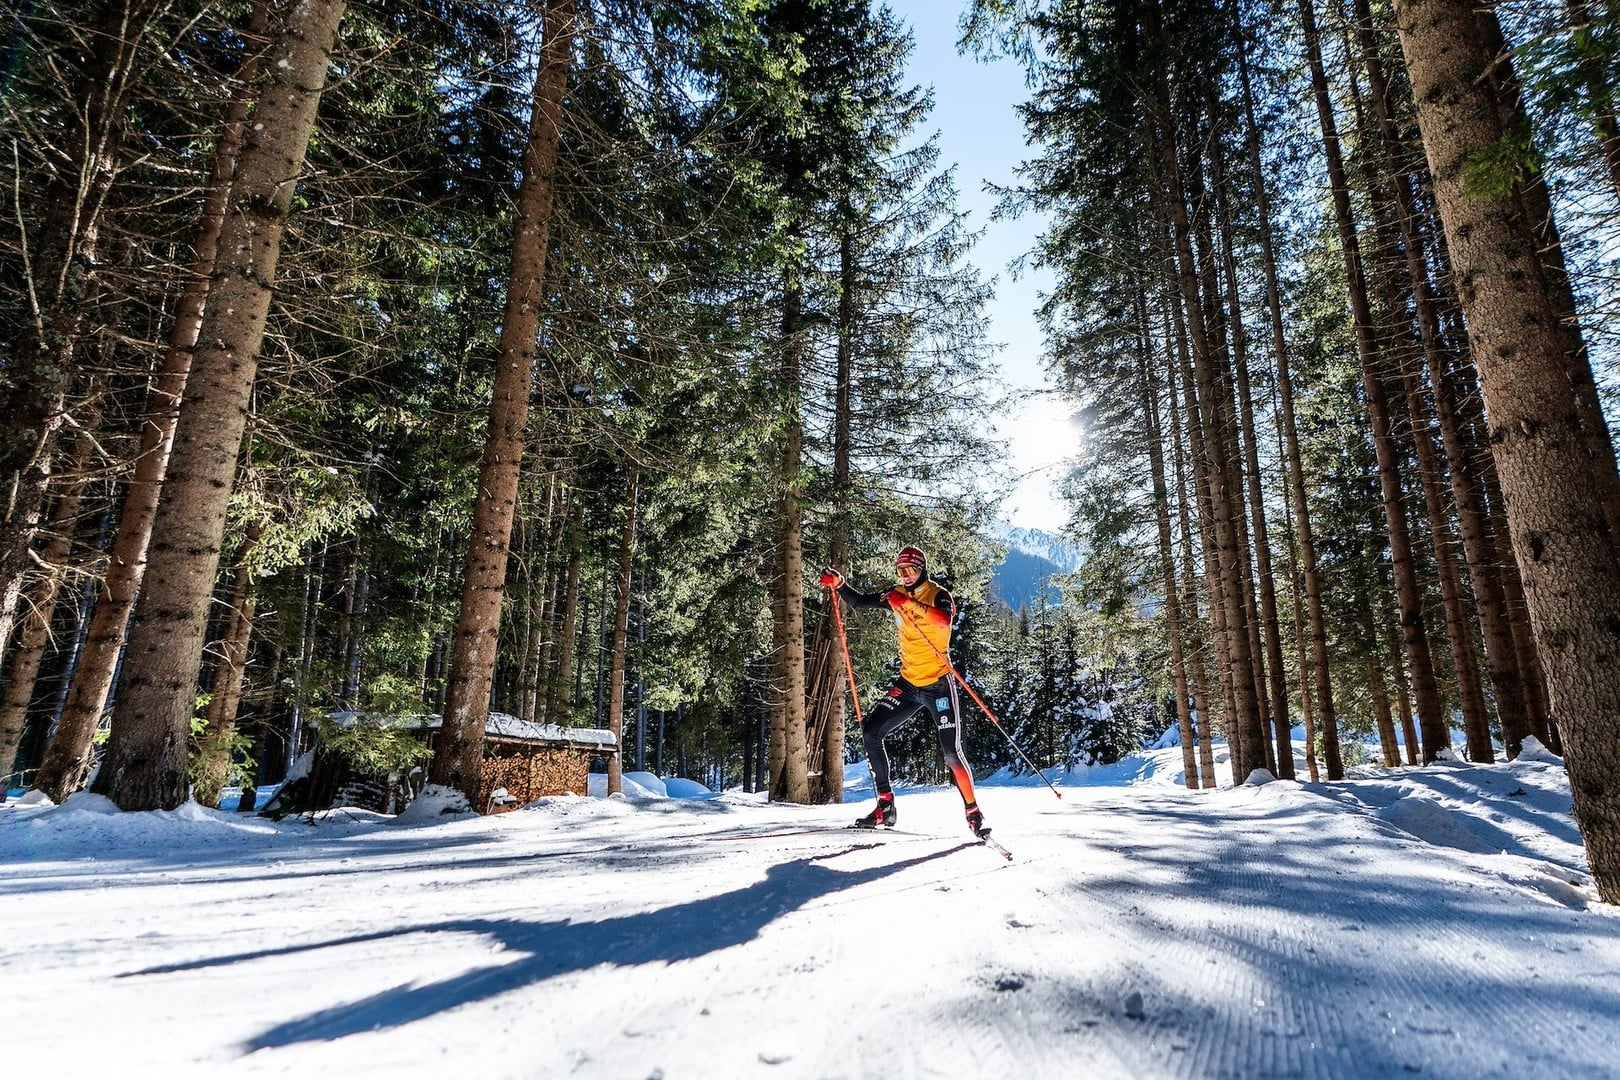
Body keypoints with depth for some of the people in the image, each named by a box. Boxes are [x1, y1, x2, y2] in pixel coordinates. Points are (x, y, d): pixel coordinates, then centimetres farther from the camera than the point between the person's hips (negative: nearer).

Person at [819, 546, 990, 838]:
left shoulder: (938, 594, -9)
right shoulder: (897, 594, 7)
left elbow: (944, 619, -31)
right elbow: (859, 601, 11)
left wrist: (909, 603, -42)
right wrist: (838, 584, -6)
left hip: (938, 684, -5)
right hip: (908, 683, 6)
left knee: (951, 752, -9)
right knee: (870, 731, -5)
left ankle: (974, 814, 9)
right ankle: (886, 805, 3)